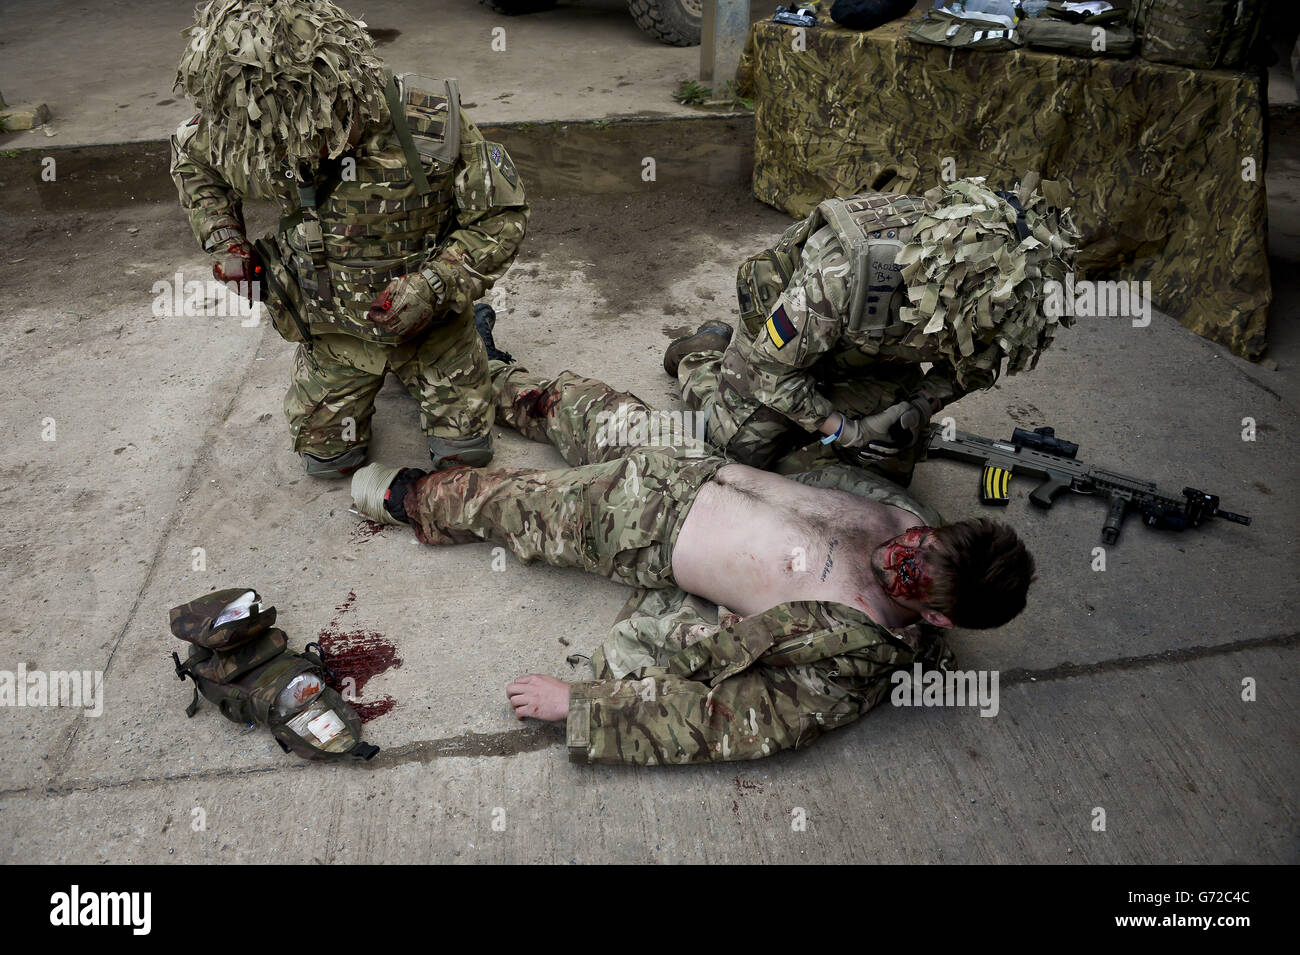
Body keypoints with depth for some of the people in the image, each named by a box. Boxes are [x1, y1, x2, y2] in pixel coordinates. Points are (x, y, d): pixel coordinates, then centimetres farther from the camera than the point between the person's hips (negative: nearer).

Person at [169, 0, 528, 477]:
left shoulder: (430, 124, -28)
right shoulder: (258, 142, -18)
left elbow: (502, 214, -18)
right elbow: (190, 155, 6)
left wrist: (435, 287, -30)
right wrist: (222, 240, -8)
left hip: (429, 318, -2)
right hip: (334, 328, 2)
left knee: (465, 449, 4)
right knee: (327, 458, 9)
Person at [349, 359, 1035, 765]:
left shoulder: (849, 670, -30)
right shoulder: (901, 513, -14)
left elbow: (720, 722, -31)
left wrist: (575, 703, -31)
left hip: (648, 535, -5)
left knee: (501, 502, 8)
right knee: (571, 401, 22)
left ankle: (408, 499, 38)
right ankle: (495, 380, 54)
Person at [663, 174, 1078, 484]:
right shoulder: (845, 273, -46)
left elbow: (959, 369, -5)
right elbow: (770, 365, -30)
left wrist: (915, 409, -23)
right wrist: (840, 430, -27)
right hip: (781, 336, -4)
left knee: (889, 463, -6)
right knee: (743, 451, 1)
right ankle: (701, 355, 25)